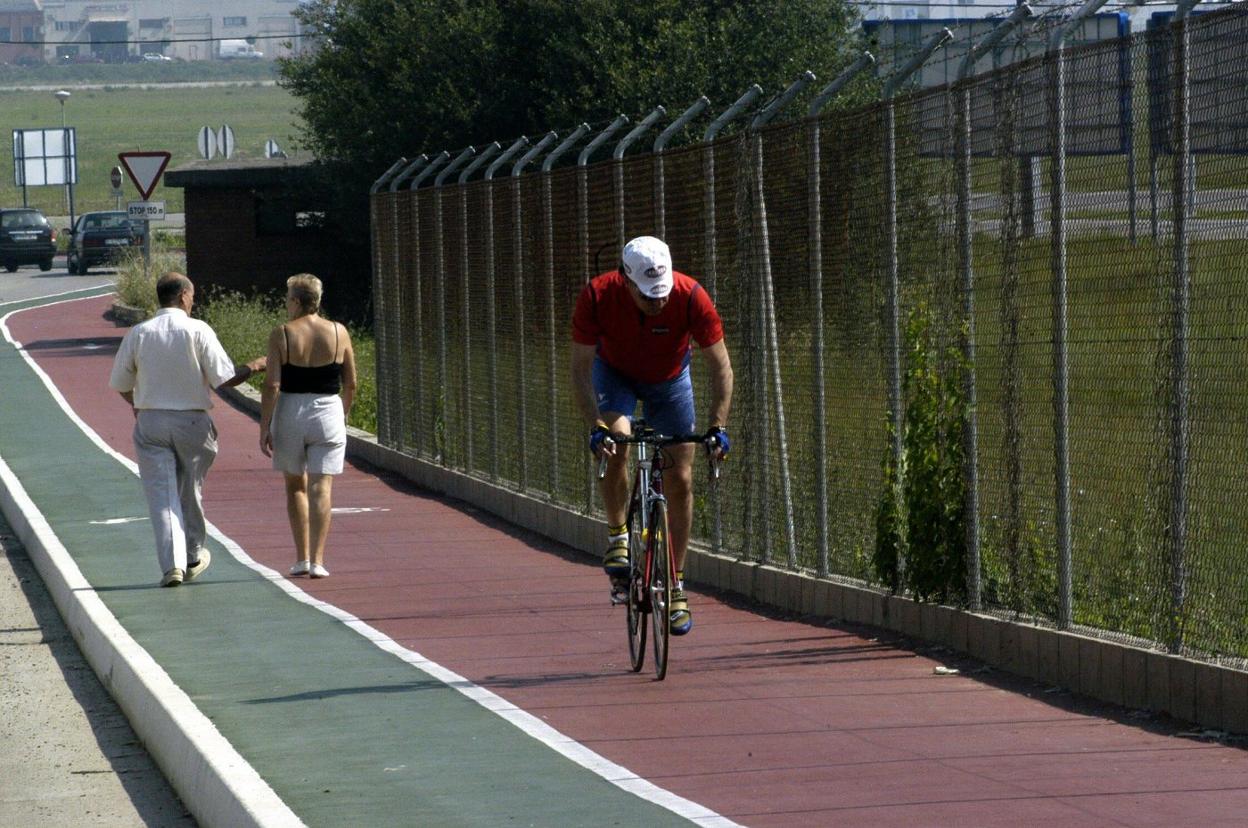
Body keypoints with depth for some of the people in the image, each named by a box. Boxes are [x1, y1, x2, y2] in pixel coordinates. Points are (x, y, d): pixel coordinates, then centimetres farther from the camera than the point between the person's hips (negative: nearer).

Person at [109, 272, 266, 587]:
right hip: (192, 422, -1)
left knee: (161, 494, -1)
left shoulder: (138, 334, 0)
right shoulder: (197, 331, -8)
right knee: (190, 491, 18)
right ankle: (193, 557, 32)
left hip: (150, 422, 1)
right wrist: (255, 367, 8)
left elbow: (120, 384, 7)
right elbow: (225, 378, -11)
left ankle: (172, 563, -13)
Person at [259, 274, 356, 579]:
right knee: (321, 488, -1)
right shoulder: (338, 333, 0)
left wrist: (264, 428, -6)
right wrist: (343, 414, 22)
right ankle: (317, 560, -10)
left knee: (295, 485, 15)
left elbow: (272, 385, -11)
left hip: (290, 414, 0)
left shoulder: (282, 335, -7)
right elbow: (350, 384, 5)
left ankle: (302, 557, 13)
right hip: (328, 413, 1)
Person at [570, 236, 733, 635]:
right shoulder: (597, 296, -33)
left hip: (669, 378, 1)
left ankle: (676, 585, 7)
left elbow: (721, 366, -23)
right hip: (615, 374, -1)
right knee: (616, 442, -31)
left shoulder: (691, 298, -33)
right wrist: (595, 427, -38)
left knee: (680, 480, -4)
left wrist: (718, 426, -32)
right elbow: (580, 369, -27)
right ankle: (617, 537, -11)